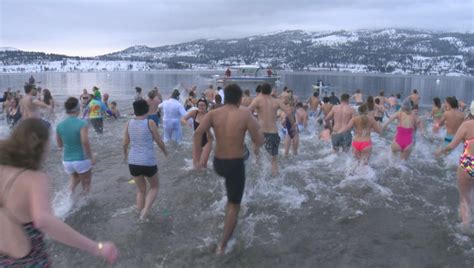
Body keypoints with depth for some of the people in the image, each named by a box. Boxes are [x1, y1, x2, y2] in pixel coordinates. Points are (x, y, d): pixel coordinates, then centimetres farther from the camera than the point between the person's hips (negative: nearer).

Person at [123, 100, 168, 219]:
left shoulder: (129, 123, 1)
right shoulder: (150, 123, -9)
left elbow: (125, 143, 9)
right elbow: (159, 141, -2)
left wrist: (125, 154, 29)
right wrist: (165, 151, 19)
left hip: (133, 162, 4)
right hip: (148, 162, -4)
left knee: (141, 190, 23)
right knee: (154, 187, 20)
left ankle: (141, 214, 28)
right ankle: (145, 210, 1)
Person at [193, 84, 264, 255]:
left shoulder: (213, 114, -6)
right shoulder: (245, 115, -14)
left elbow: (198, 133, -20)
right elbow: (259, 142, -12)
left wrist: (197, 158, -16)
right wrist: (254, 125, 6)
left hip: (217, 164, 4)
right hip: (235, 165, -4)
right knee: (234, 206, 11)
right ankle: (222, 245, 13)